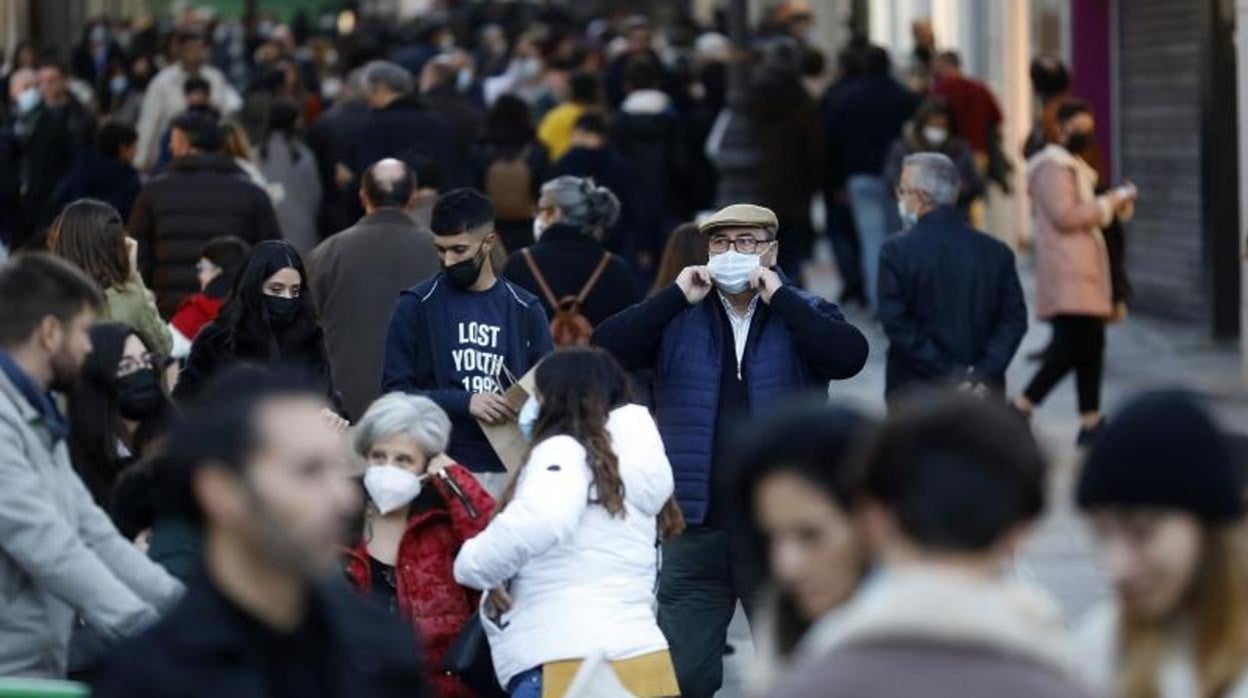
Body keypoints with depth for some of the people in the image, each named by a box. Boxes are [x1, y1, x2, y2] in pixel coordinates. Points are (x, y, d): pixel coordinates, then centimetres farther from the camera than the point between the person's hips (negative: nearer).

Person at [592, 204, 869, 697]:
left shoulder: (802, 317, 3)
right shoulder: (679, 320, 7)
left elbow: (850, 356, -16)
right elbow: (605, 348, -7)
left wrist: (780, 296, -15)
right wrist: (676, 296, -11)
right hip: (695, 526, 1)